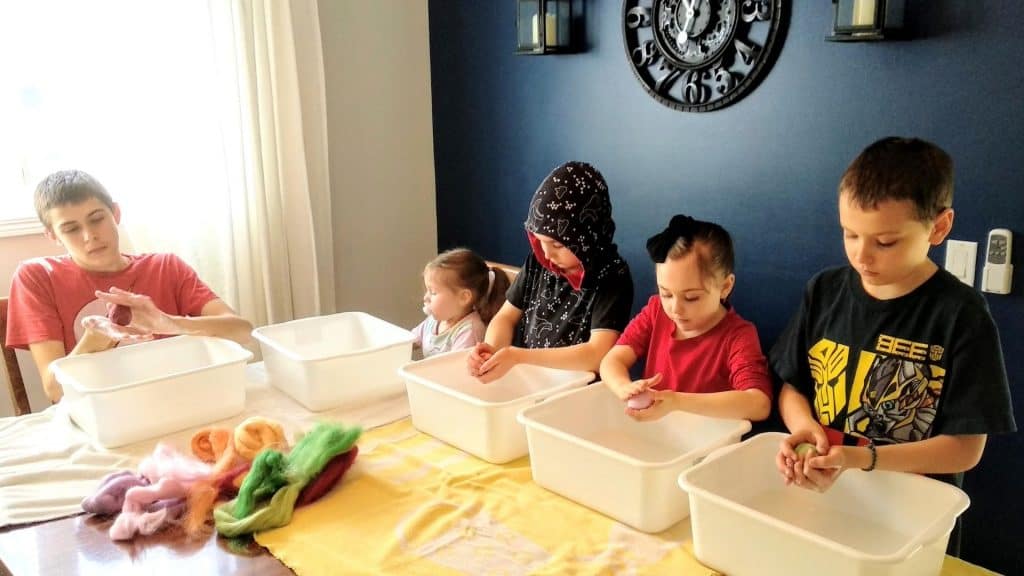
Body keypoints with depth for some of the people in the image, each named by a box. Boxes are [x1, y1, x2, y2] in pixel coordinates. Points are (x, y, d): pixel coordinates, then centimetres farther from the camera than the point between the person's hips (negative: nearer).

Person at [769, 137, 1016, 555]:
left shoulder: (961, 316, -14)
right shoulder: (824, 291, -3)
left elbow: (966, 447, -14)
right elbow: (792, 386, 4)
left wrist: (859, 458, -26)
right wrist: (803, 425, -17)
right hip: (818, 503, 3)